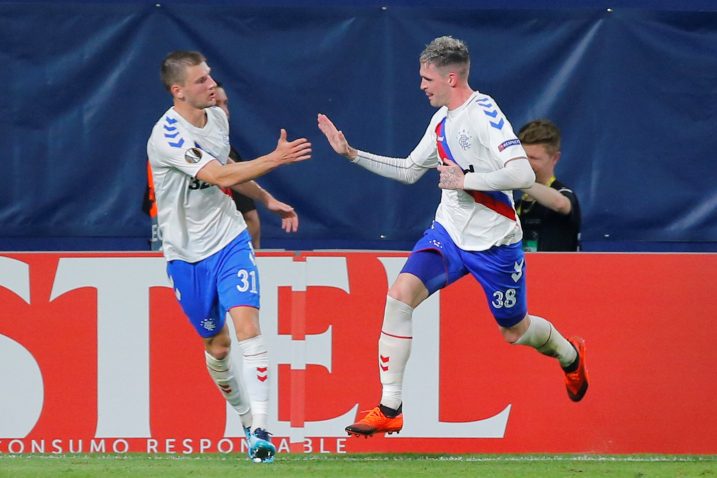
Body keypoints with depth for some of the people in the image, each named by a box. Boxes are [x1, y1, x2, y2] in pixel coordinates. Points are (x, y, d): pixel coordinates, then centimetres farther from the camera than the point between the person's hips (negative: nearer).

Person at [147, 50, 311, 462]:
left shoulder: (217, 117, 2)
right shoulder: (168, 135, -22)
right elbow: (221, 176, -31)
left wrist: (268, 200, 21)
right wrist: (276, 159, -33)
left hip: (230, 239, 3)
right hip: (187, 253, -3)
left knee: (247, 326, -16)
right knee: (217, 343, 8)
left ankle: (260, 429, -21)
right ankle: (245, 414, 34)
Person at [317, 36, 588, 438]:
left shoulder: (483, 114, -19)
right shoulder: (442, 120, 8)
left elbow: (523, 174, -30)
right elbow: (409, 170, 22)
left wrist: (465, 180, -25)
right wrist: (352, 154, 16)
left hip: (493, 244, -6)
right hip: (449, 231, 6)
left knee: (515, 332, 11)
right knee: (400, 295, -17)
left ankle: (570, 355, 48)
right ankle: (390, 409, -15)